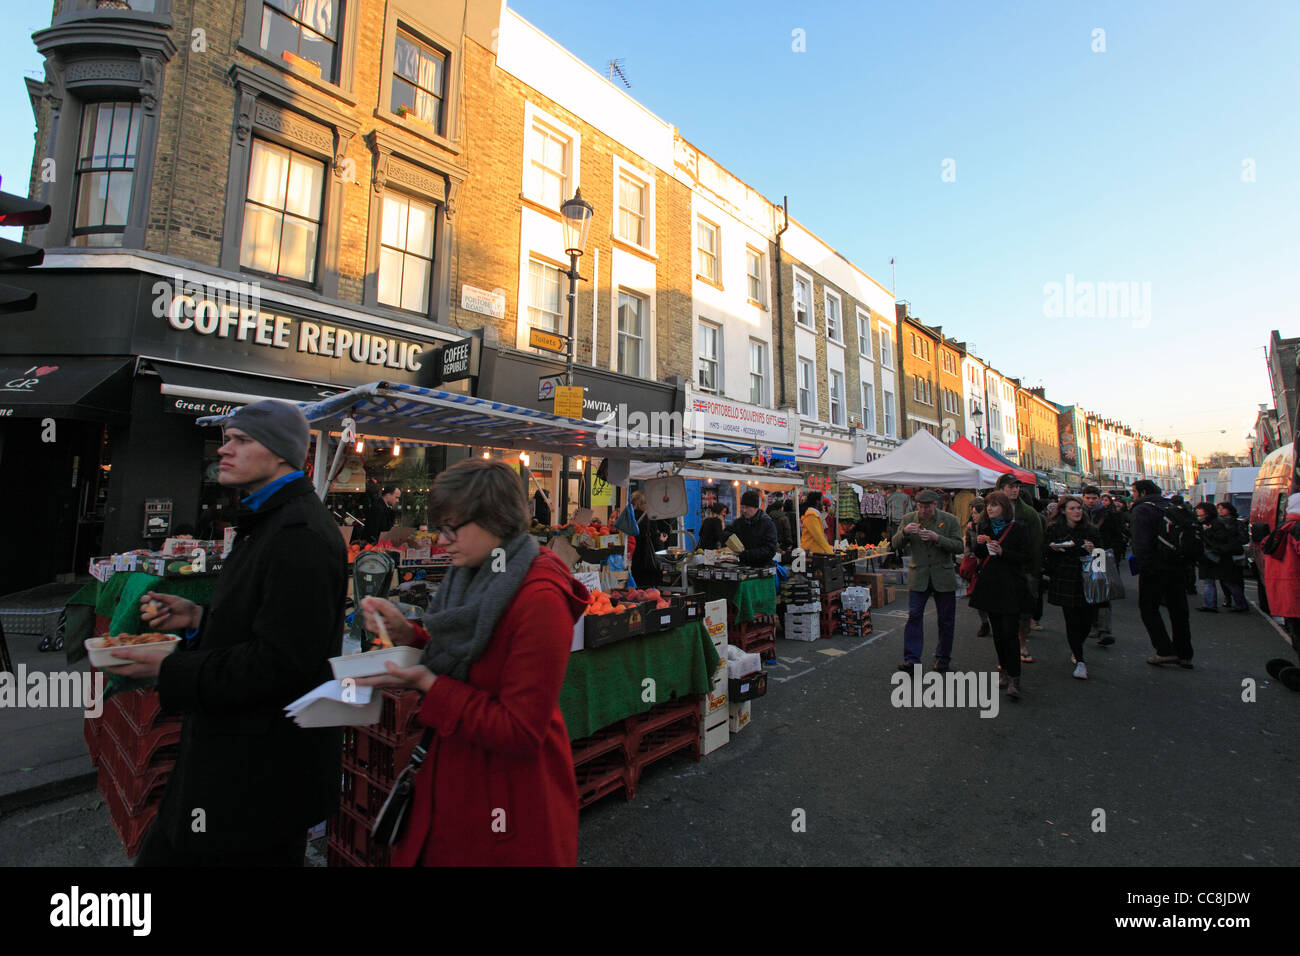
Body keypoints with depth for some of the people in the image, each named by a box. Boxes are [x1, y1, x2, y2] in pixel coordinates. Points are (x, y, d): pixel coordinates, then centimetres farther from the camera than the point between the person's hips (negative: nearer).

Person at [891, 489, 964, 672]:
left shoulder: (950, 520, -3)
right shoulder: (908, 519, 0)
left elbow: (959, 547, -9)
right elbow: (895, 545, -1)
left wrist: (937, 538, -23)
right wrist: (904, 532, -20)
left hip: (943, 577, 0)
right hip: (918, 577, 0)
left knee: (946, 620, 9)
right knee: (914, 617, -4)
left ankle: (943, 657, 25)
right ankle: (911, 659, 2)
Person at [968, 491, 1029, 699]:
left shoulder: (1017, 528, -5)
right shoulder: (983, 527, 9)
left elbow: (1025, 558, -7)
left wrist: (1002, 552, -20)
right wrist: (978, 544, -7)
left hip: (1010, 586, -5)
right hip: (990, 585, 5)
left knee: (1010, 631, -9)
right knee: (997, 631, 10)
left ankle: (1014, 679, -4)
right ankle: (1006, 671, 21)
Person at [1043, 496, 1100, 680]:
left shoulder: (1091, 530, 7)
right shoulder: (1053, 529, 2)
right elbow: (1044, 553, 4)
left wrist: (1093, 550, -10)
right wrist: (1052, 548, -16)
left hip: (1086, 581, 2)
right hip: (1064, 583, -2)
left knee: (1087, 620, 2)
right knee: (1072, 621, -4)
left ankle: (1075, 649, 31)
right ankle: (1080, 661, 5)